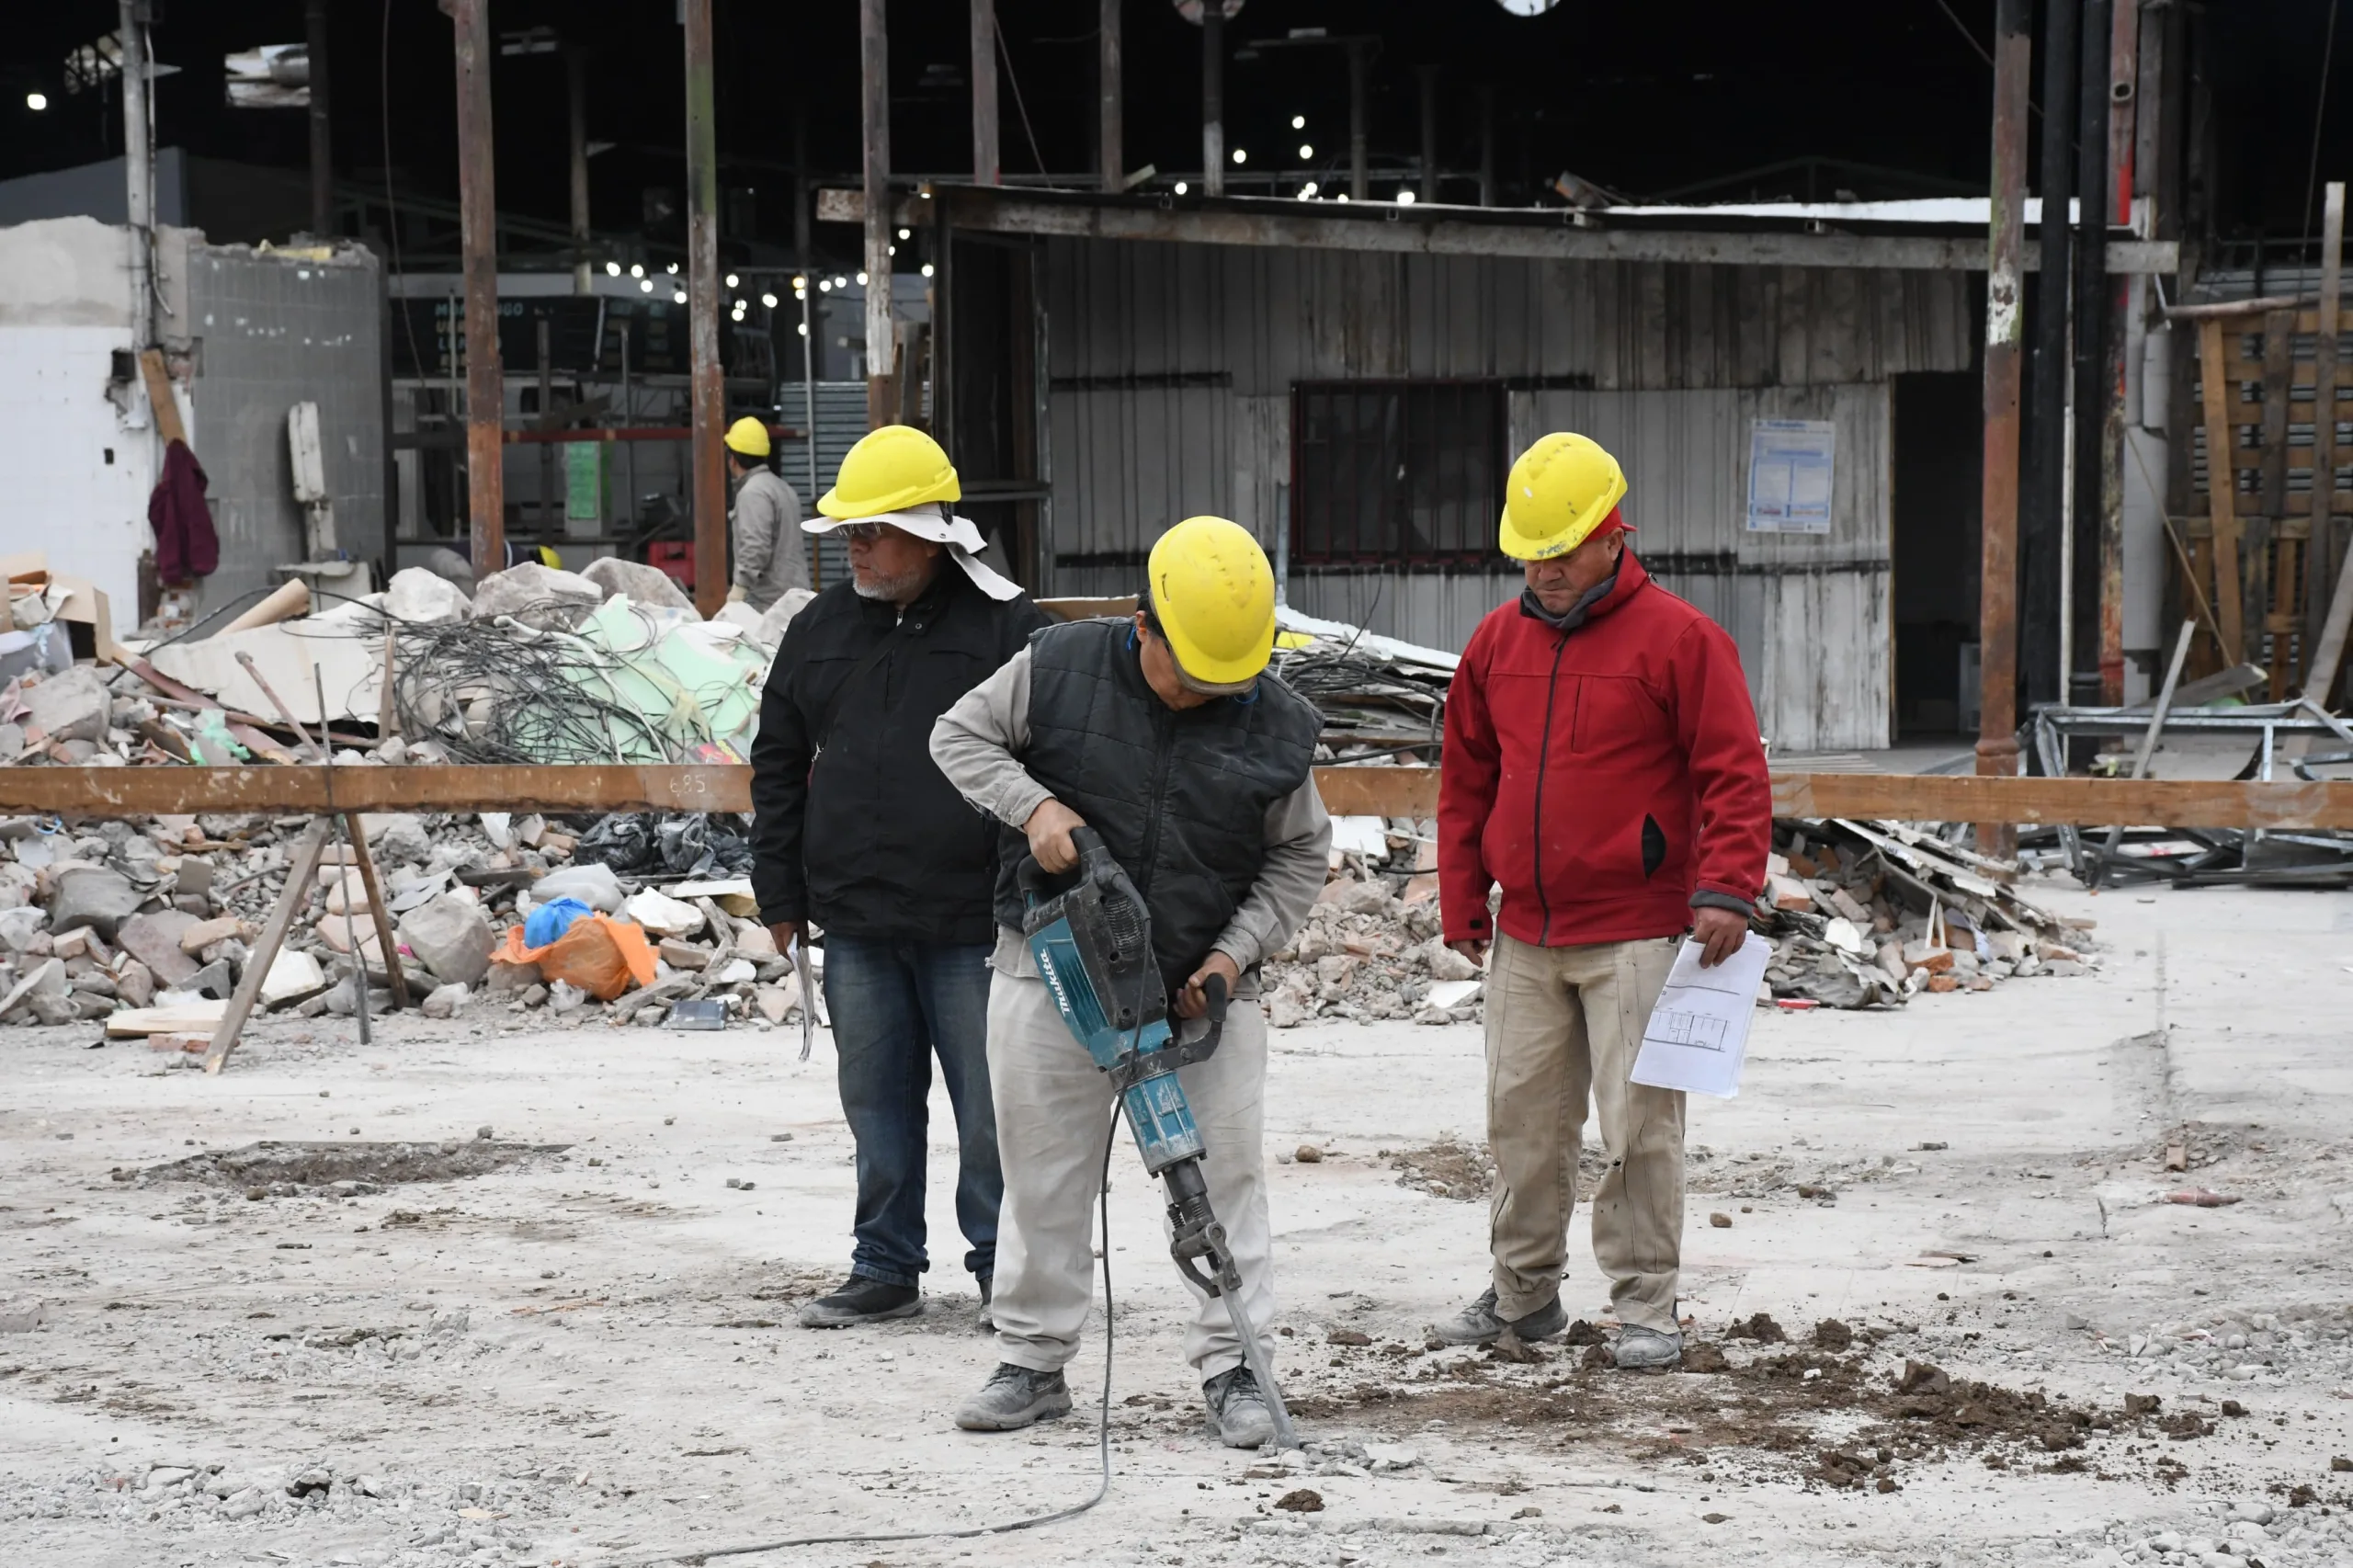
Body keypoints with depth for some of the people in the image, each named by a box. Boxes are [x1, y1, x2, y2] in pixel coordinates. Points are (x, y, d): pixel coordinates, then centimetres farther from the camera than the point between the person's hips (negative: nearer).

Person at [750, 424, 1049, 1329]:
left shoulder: (1006, 628, -4)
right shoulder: (822, 628, 10)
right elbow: (777, 767, 16)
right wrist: (780, 895, 12)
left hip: (971, 923, -4)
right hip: (855, 923, 4)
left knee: (989, 1103, 2)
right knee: (877, 1103, 11)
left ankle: (1002, 1267, 14)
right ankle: (886, 1270, 21)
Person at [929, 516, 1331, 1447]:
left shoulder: (1277, 725, -4)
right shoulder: (1058, 669, -7)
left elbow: (1299, 858, 4)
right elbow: (960, 736, 1)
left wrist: (1235, 953, -8)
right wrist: (1033, 804, -16)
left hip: (1201, 986, 0)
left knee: (1224, 1174, -1)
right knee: (1045, 1171, 7)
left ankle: (1232, 1369, 6)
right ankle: (1033, 1363, 18)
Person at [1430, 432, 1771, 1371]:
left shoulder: (1677, 638, -6)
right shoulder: (1497, 642, 10)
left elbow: (1735, 773, -8)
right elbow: (1465, 778, 18)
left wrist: (1726, 888, -19)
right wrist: (1461, 899, 14)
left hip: (1637, 935, -5)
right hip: (1524, 938, 5)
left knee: (1638, 1124, -3)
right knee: (1522, 1117, 10)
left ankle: (1645, 1306, 6)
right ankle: (1523, 1293, 23)